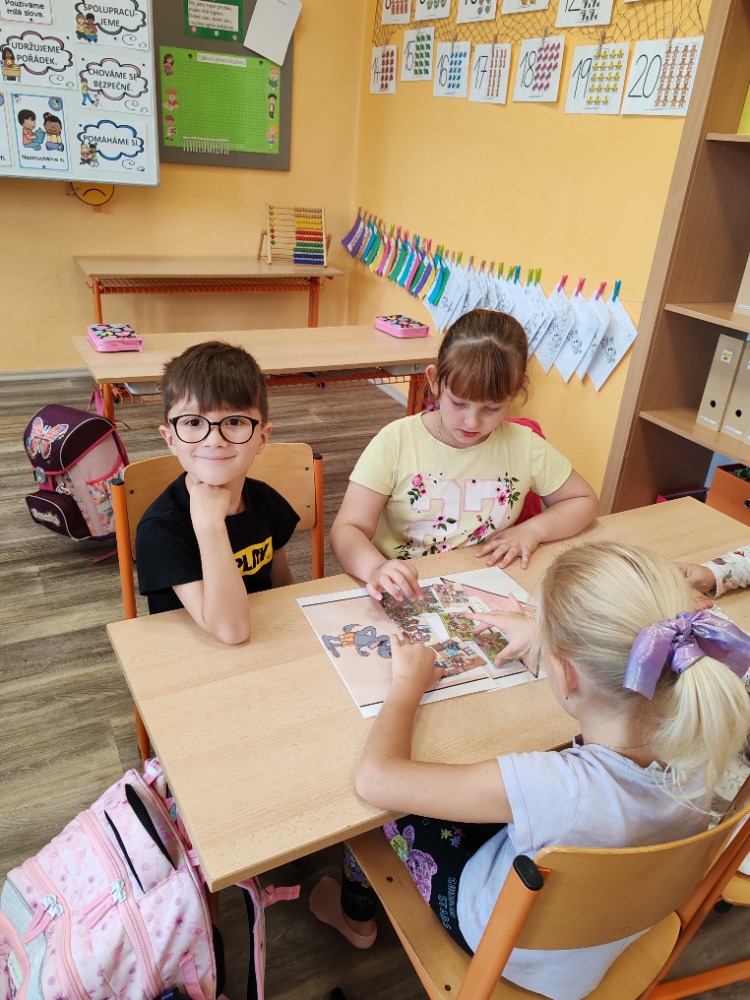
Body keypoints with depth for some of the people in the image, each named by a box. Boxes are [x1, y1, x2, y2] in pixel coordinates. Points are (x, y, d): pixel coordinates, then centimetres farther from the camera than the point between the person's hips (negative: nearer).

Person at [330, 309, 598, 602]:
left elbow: (584, 501, 12)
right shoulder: (396, 442, -11)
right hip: (404, 594, 0)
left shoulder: (525, 447, -3)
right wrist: (376, 568, -37)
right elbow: (348, 528, -15)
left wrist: (532, 530, -7)